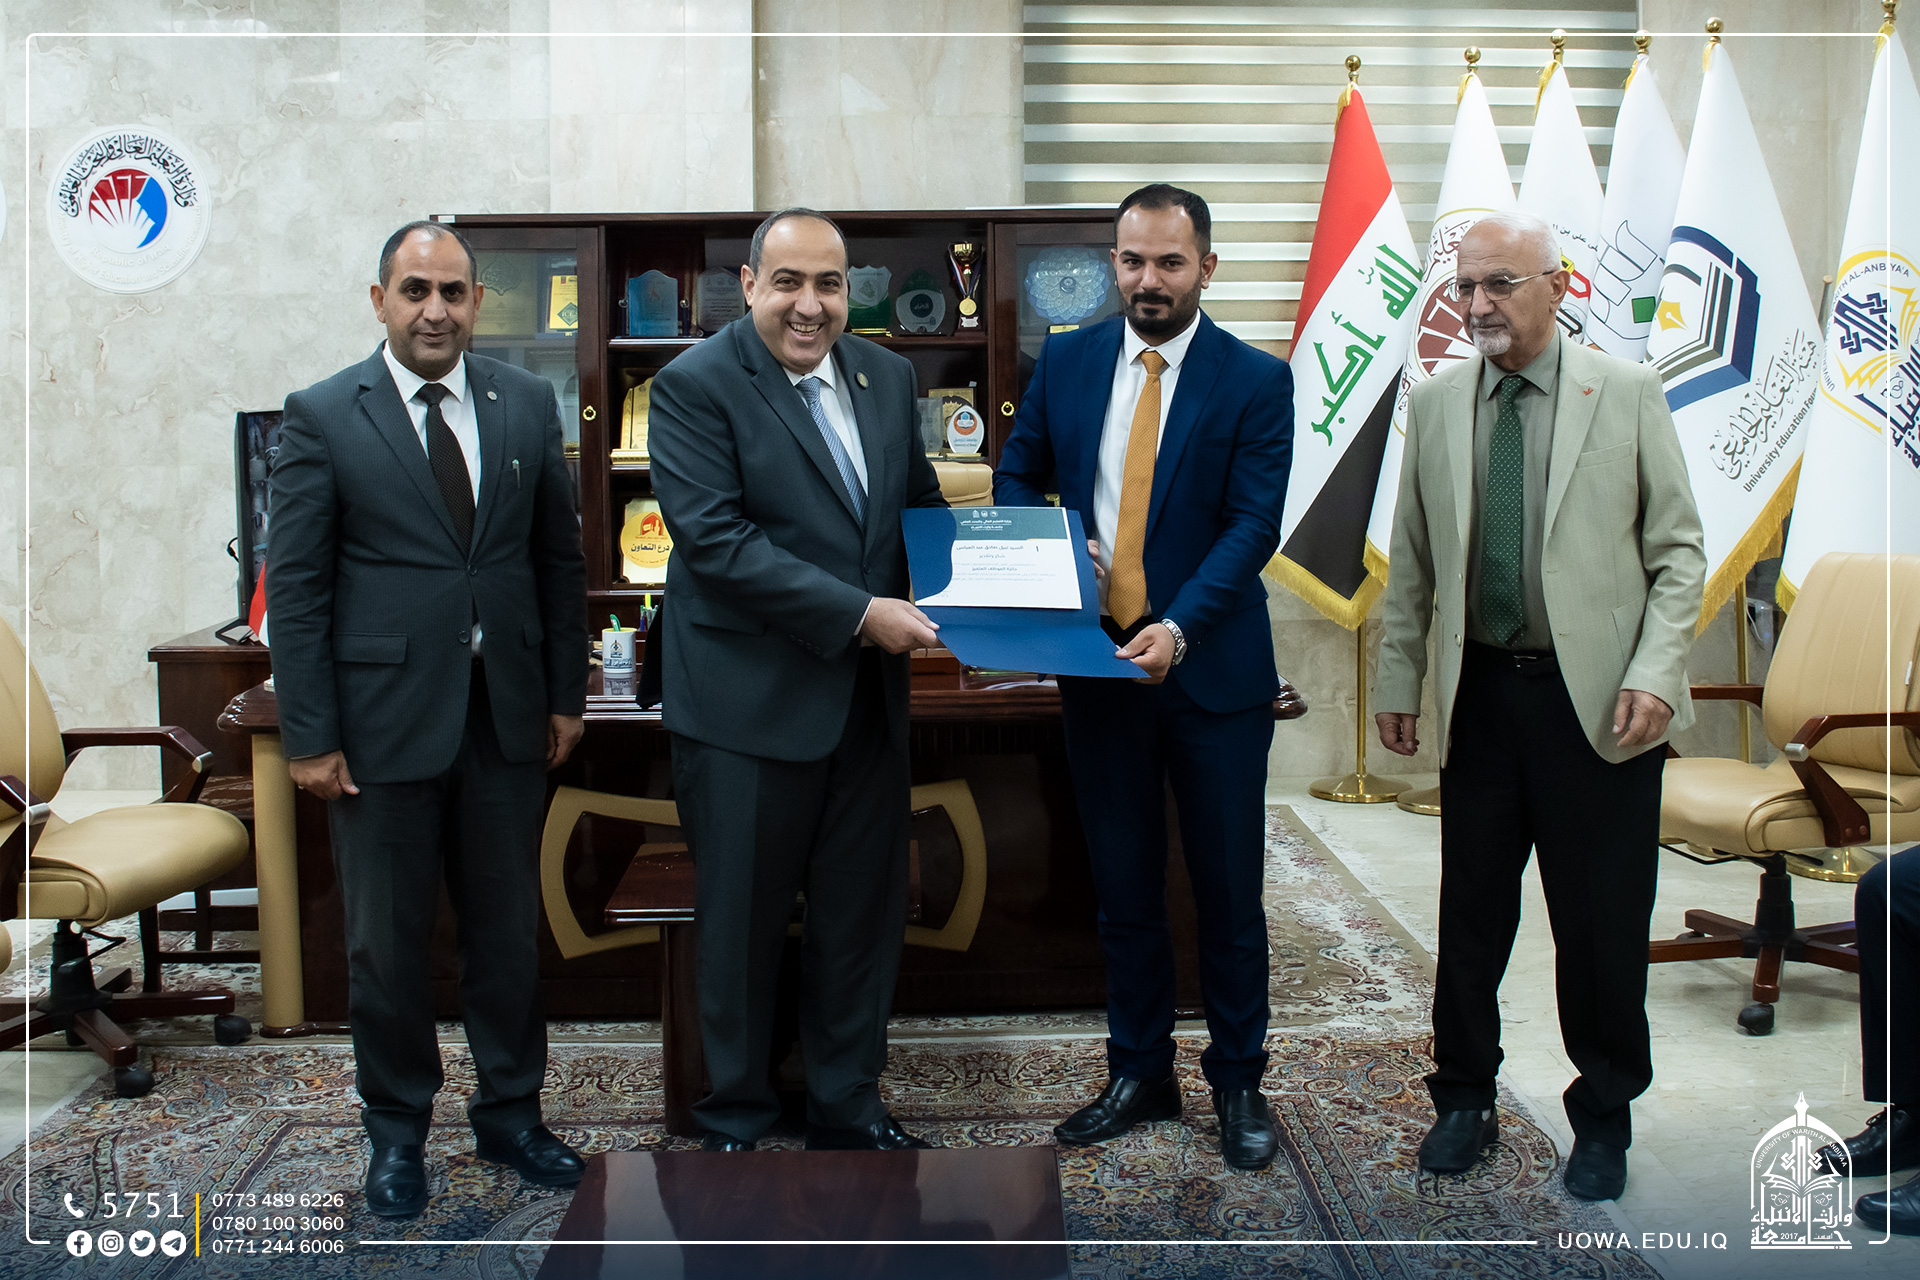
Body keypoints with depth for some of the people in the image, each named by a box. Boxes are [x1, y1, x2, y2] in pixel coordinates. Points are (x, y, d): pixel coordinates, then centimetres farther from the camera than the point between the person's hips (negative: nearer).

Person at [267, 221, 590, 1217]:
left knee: (509, 929, 13)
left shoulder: (527, 405, 6)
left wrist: (566, 693, 7)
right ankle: (396, 1131, 28)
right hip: (384, 714, -3)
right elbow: (295, 586, -5)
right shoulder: (322, 417, -3)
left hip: (506, 714, 3)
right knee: (387, 941, 9)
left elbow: (559, 558, 10)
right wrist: (310, 736, -8)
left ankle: (510, 1113, 30)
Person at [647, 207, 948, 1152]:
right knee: (743, 923, 9)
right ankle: (734, 1123, 29)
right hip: (749, 702, -5)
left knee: (863, 913, 15)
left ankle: (848, 1109, 34)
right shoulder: (695, 385, -10)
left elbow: (920, 499, 19)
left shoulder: (886, 376, 9)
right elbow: (716, 539, -19)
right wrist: (858, 613, -22)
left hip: (867, 696, 6)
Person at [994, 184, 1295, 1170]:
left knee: (1228, 890, 7)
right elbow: (1015, 477, 14)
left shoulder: (1256, 382, -4)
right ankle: (1139, 1074, 28)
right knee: (1122, 886, 12)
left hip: (1212, 670, -3)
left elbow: (1252, 526, -11)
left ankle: (1238, 1083, 24)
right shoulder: (1065, 363, 6)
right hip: (1096, 664, 3)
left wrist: (1179, 627, -25)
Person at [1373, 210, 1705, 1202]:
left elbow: (1678, 550, 0)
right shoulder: (1435, 403, 8)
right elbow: (1413, 560, 12)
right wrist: (1397, 676, 10)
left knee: (1603, 922, 5)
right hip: (1481, 691, 3)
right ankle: (1464, 1098, 28)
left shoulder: (1627, 394, -1)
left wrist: (1656, 670, -11)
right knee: (1470, 909, 9)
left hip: (1600, 698, -2)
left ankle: (1603, 1116, 24)